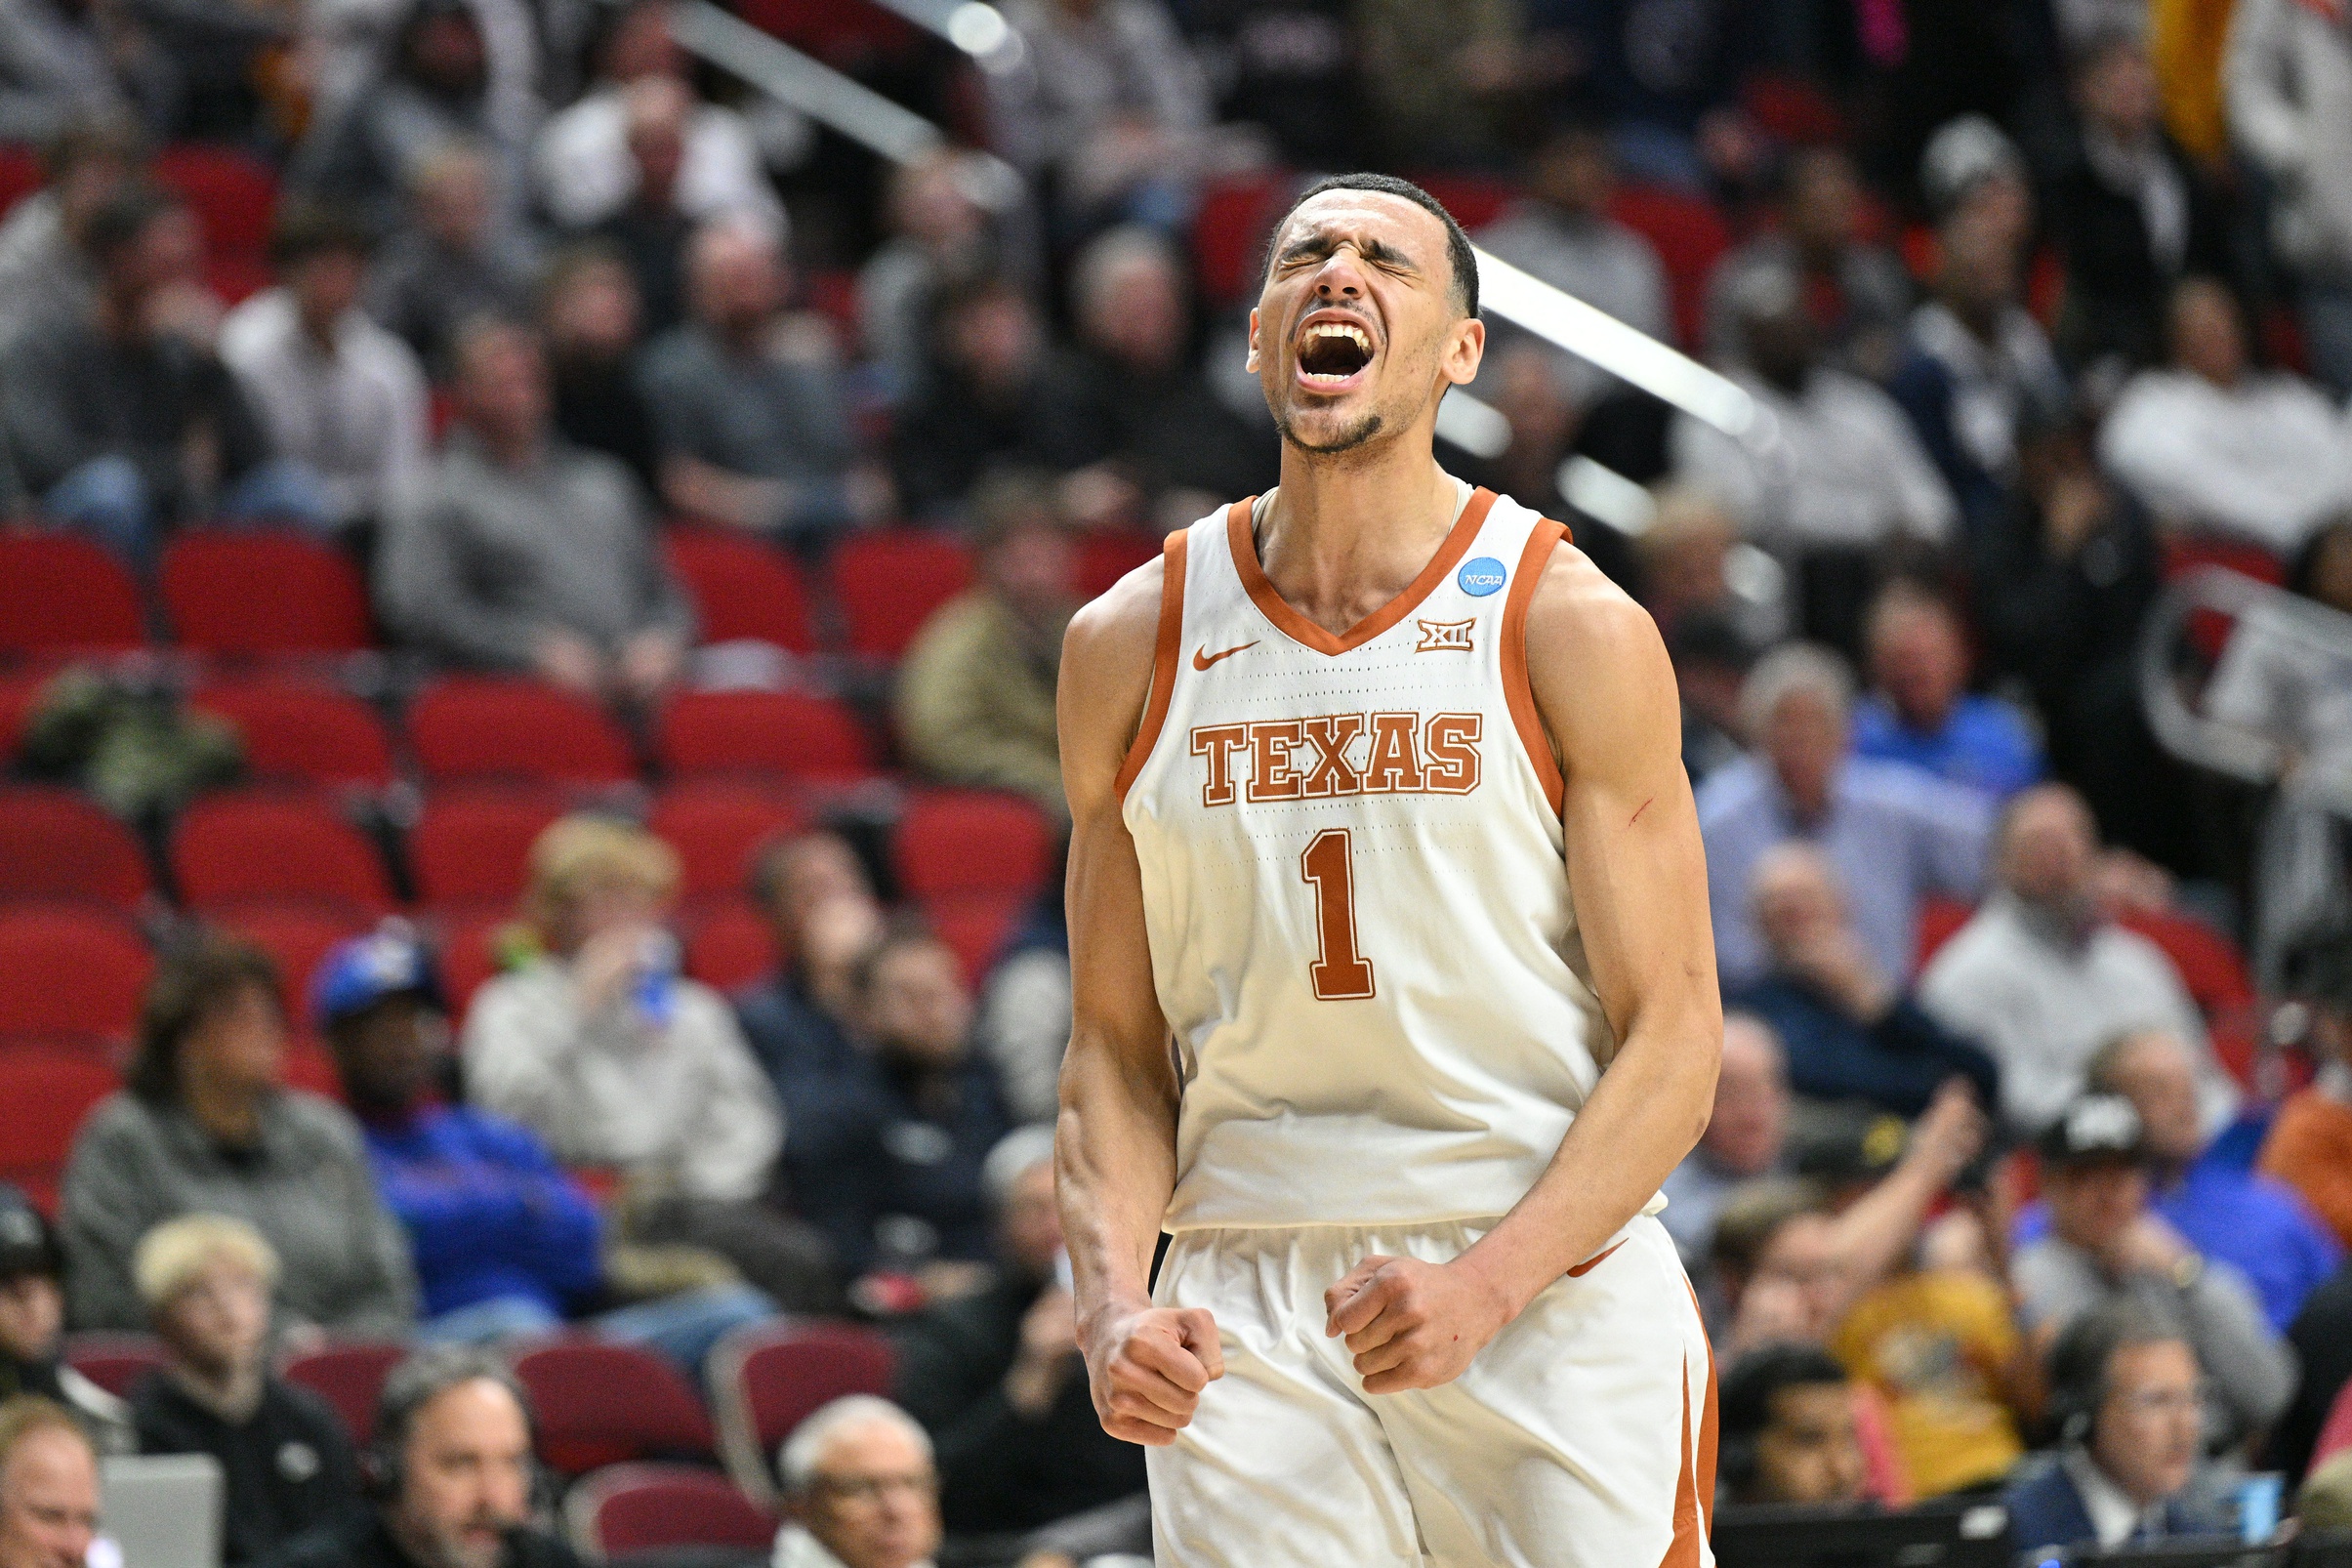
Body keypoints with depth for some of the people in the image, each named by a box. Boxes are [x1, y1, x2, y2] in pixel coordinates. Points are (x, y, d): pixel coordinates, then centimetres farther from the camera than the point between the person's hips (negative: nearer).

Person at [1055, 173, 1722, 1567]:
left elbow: (1673, 1042, -4)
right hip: (1249, 1314, 2)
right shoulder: (1131, 644, 7)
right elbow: (1117, 1044, 10)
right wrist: (1113, 1305, -7)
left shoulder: (1575, 629, -2)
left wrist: (1487, 1282, -18)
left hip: (1549, 1293, -2)